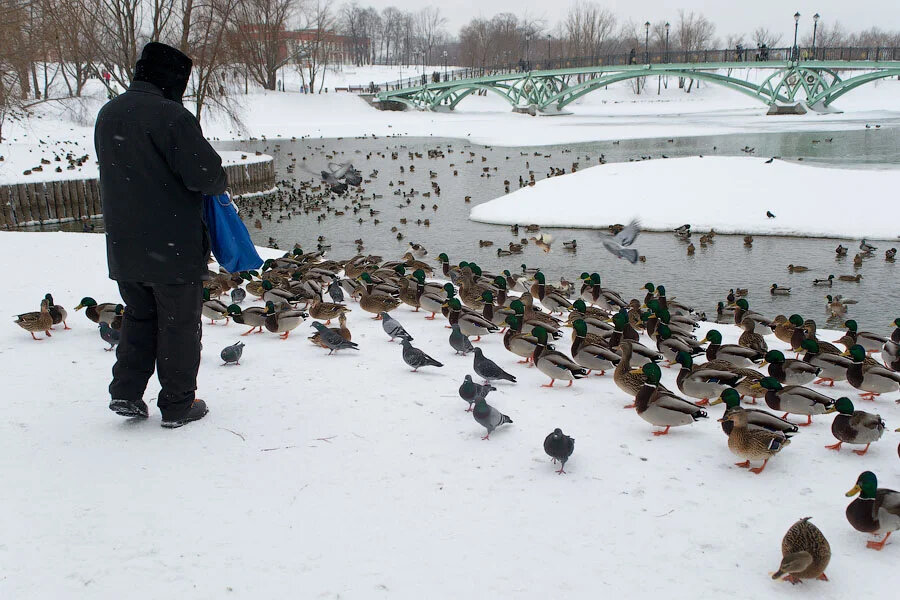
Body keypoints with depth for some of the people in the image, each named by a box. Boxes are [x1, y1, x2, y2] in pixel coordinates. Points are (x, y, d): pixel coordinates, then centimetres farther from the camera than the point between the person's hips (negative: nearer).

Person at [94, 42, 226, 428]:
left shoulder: (108, 114, 8)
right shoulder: (170, 116, -19)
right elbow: (205, 174, -21)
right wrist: (218, 184, 1)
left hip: (123, 246, 7)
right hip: (174, 247, -7)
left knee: (139, 316, 22)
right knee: (179, 324, 6)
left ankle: (126, 392, 17)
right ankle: (178, 406, 14)